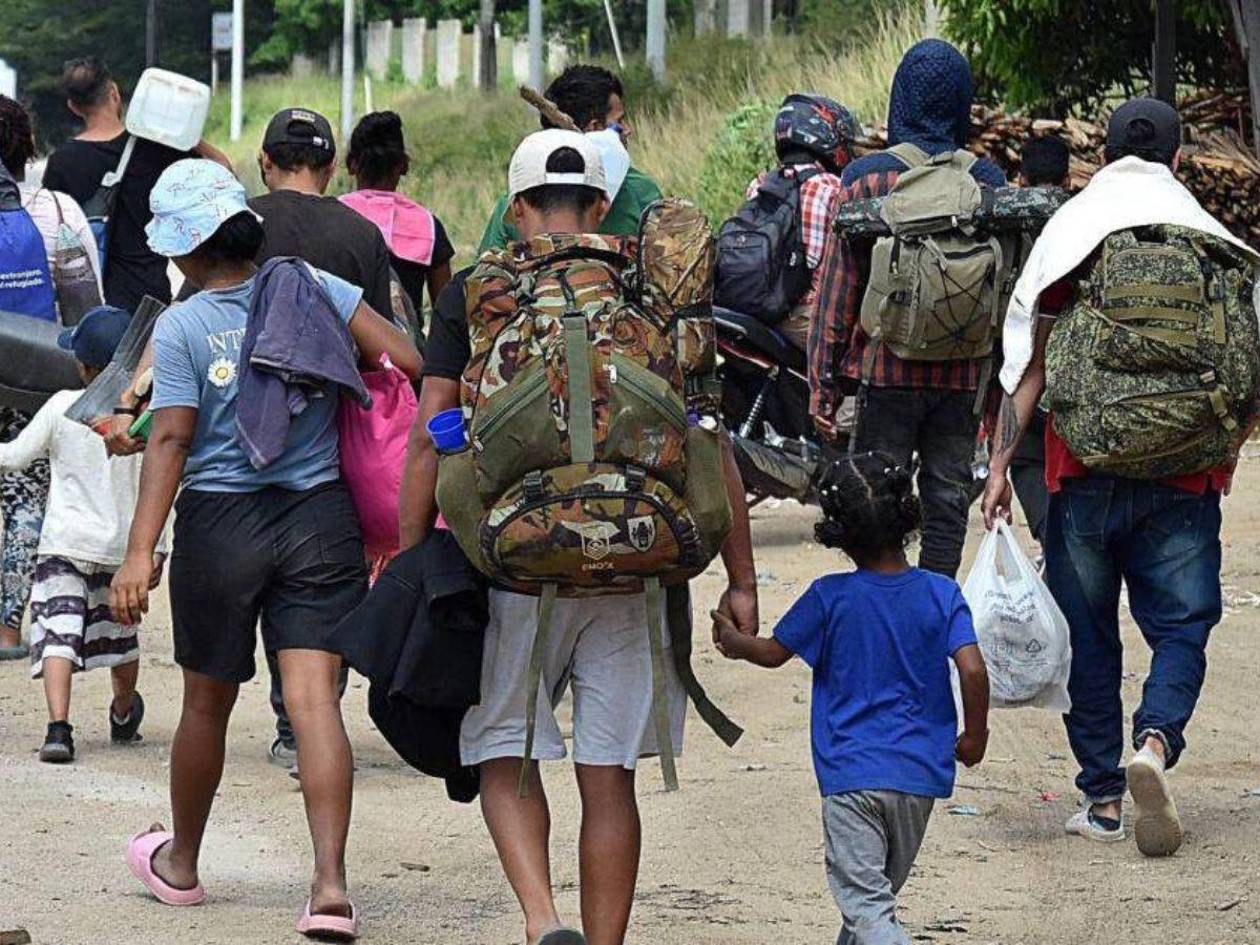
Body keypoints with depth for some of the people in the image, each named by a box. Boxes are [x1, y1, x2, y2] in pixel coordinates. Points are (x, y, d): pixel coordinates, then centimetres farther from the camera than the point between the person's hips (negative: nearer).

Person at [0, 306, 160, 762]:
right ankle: (124, 716, 46)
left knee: (57, 634, -10)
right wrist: (156, 550, 4)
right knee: (121, 636, 23)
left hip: (65, 541, -3)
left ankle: (58, 725, -29)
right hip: (121, 545, 3)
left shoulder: (62, 407, -7)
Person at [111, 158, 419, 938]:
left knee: (208, 701, 14)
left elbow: (171, 441, -12)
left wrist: (140, 552, -13)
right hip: (321, 517, 2)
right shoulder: (314, 290, 0)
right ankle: (331, 882, -18)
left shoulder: (181, 327, -8)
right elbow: (409, 363, -5)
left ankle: (180, 864, 34)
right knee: (315, 699, -5)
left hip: (219, 522, -2)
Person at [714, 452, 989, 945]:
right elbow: (972, 669, -11)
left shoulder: (830, 598, -5)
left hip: (852, 772, -3)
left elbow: (773, 652, 7)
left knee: (866, 902, -10)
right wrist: (974, 735, 5)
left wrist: (733, 641, 29)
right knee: (881, 889, 23)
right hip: (921, 773, 3)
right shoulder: (941, 594, -3)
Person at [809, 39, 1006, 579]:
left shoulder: (866, 180, -5)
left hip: (886, 371, -3)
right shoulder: (987, 182, 2)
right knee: (947, 504, 8)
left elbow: (838, 286, -4)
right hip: (964, 375, 3)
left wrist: (822, 383, 1)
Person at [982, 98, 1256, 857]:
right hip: (1185, 474, 0)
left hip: (1087, 472, 0)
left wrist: (1002, 464, 0)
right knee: (1181, 624, 6)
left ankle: (1103, 796, 9)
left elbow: (1028, 362, -2)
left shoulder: (1071, 231, 1)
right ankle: (1156, 740, -22)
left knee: (1088, 631, 10)